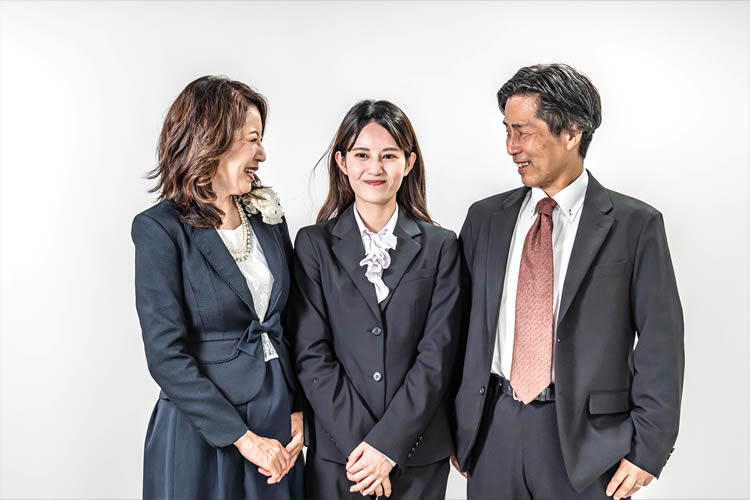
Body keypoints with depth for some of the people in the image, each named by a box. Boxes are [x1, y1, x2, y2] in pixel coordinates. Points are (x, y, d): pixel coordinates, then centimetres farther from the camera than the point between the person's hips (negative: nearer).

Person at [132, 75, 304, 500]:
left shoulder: (267, 216, 4)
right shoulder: (161, 229, -13)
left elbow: (289, 324, 8)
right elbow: (167, 356, -16)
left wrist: (299, 411, -1)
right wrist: (243, 437, -16)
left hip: (278, 423, 5)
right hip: (203, 436, -5)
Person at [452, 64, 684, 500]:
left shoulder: (635, 224, -4)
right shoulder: (485, 218, 6)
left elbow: (660, 343, -5)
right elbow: (463, 327, 7)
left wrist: (648, 448, -8)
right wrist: (456, 427, 5)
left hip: (586, 435, -3)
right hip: (492, 431, 3)